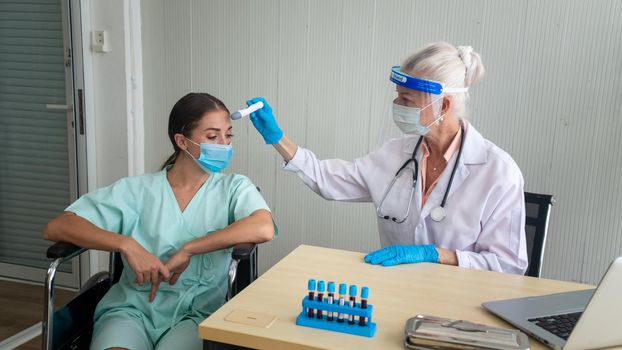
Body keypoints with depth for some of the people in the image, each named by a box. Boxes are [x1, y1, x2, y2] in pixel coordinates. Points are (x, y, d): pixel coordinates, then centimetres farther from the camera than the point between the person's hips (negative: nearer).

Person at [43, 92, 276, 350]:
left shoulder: (234, 188, 5)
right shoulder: (137, 189, 5)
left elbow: (264, 229, -17)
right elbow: (55, 228, -2)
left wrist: (187, 250, -17)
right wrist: (127, 244, -17)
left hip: (196, 313, 0)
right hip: (131, 307, 1)